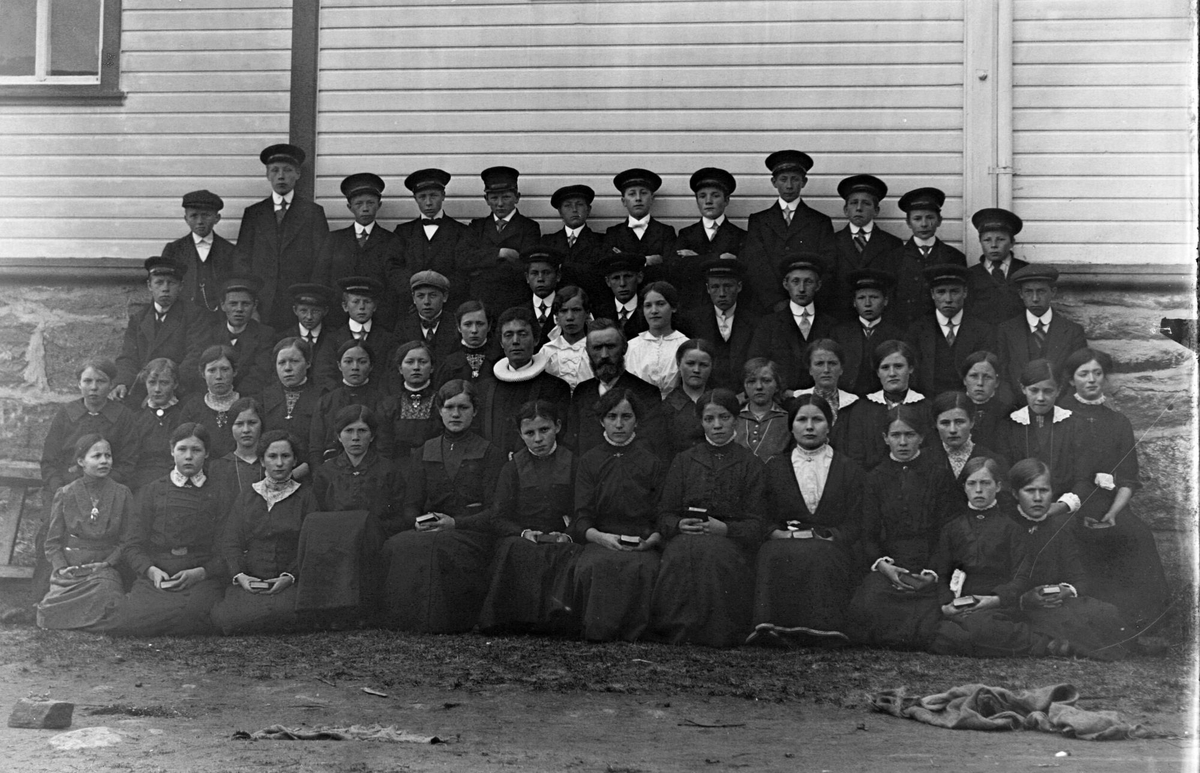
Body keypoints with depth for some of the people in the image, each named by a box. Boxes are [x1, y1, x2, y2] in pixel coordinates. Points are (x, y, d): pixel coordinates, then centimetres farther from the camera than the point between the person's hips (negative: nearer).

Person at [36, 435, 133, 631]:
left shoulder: (122, 495, 7)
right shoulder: (64, 495, 7)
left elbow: (126, 541, 7)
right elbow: (53, 542, 7)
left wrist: (107, 563, -8)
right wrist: (61, 568, -8)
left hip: (104, 569, 0)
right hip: (69, 569, 0)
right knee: (50, 615, -23)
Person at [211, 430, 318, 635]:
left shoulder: (305, 497, 12)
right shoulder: (245, 499, 20)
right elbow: (230, 542, 10)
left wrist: (290, 577, -14)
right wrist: (239, 575, -10)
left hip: (290, 583, -2)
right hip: (248, 583, 2)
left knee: (283, 609, -38)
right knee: (223, 616, -30)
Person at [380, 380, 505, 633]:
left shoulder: (490, 455, 10)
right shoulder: (423, 454, 22)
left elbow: (495, 512, 0)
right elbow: (410, 506, 14)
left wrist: (455, 523, -16)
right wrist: (419, 522, -11)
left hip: (472, 534, -3)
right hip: (426, 532, 3)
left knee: (430, 548, -36)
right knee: (397, 546, -31)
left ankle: (438, 620, -25)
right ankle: (406, 617, -21)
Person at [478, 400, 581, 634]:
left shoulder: (574, 464, 12)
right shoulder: (512, 468, 15)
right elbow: (499, 520, 8)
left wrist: (568, 535, -14)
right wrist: (524, 533, -12)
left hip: (561, 540, 0)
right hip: (522, 540, 0)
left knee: (574, 554, -36)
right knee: (517, 552, -36)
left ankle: (561, 610, -45)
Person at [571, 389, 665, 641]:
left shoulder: (651, 462, 14)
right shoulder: (589, 461, 16)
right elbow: (581, 518, 5)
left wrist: (652, 539, -14)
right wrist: (600, 536, -16)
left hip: (643, 545, 0)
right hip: (600, 542, 0)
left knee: (641, 567, -35)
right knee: (595, 566, -35)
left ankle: (633, 631, -22)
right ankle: (598, 628, -20)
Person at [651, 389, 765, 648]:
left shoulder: (750, 465, 14)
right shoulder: (683, 461, 20)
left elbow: (755, 526, 4)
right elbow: (664, 515, 13)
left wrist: (725, 528, -15)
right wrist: (680, 525, -11)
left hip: (731, 543, -1)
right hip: (685, 538, 2)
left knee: (713, 552, -36)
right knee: (683, 555, -34)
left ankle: (714, 631, -29)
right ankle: (680, 629, -26)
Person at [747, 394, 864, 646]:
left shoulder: (850, 470, 18)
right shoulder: (774, 468, 21)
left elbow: (854, 526, 6)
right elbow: (764, 522, 10)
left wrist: (825, 538, -12)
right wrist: (787, 535, -10)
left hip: (832, 551, -1)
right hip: (784, 547, 1)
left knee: (819, 557, -37)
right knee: (777, 555, -35)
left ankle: (822, 633, -42)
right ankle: (773, 631, -40)